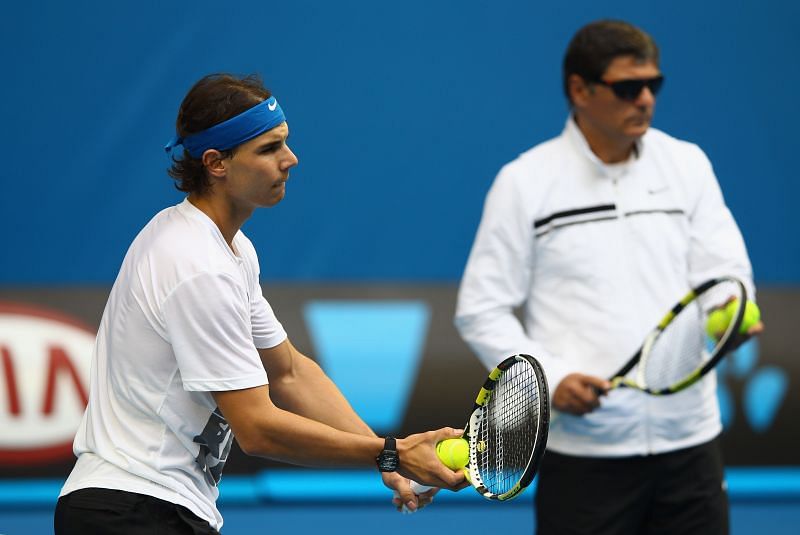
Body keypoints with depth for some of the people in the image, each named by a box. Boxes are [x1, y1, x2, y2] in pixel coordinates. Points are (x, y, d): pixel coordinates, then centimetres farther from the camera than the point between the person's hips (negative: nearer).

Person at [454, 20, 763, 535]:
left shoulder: (688, 164, 7)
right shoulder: (525, 182, -1)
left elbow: (724, 267, 2)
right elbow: (482, 309, 0)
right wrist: (549, 378, -15)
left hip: (688, 438, 3)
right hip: (583, 448, -3)